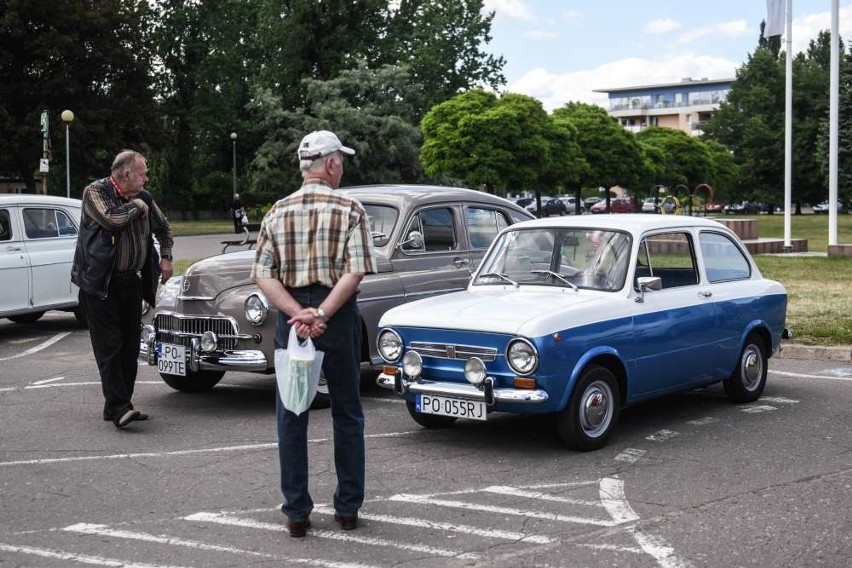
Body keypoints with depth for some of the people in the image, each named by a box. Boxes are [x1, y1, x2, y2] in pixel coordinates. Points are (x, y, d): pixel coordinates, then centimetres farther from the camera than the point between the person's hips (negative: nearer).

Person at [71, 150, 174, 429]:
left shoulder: (143, 198, 11)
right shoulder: (95, 192, -7)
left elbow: (164, 228, 27)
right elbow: (111, 219, -26)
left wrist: (165, 257, 13)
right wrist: (135, 207, -9)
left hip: (132, 282, 6)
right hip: (100, 283, -6)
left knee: (130, 346, 6)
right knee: (109, 346, -8)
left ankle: (119, 406, 14)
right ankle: (118, 408, -9)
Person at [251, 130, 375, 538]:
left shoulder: (277, 212, 4)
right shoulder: (350, 210, -5)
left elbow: (262, 275, -5)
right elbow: (355, 272, -16)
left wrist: (298, 313, -13)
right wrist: (322, 314, -17)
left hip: (291, 317, 2)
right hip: (339, 318, -2)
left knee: (291, 416, 9)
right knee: (347, 414, 11)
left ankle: (296, 512, 10)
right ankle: (347, 508, 17)